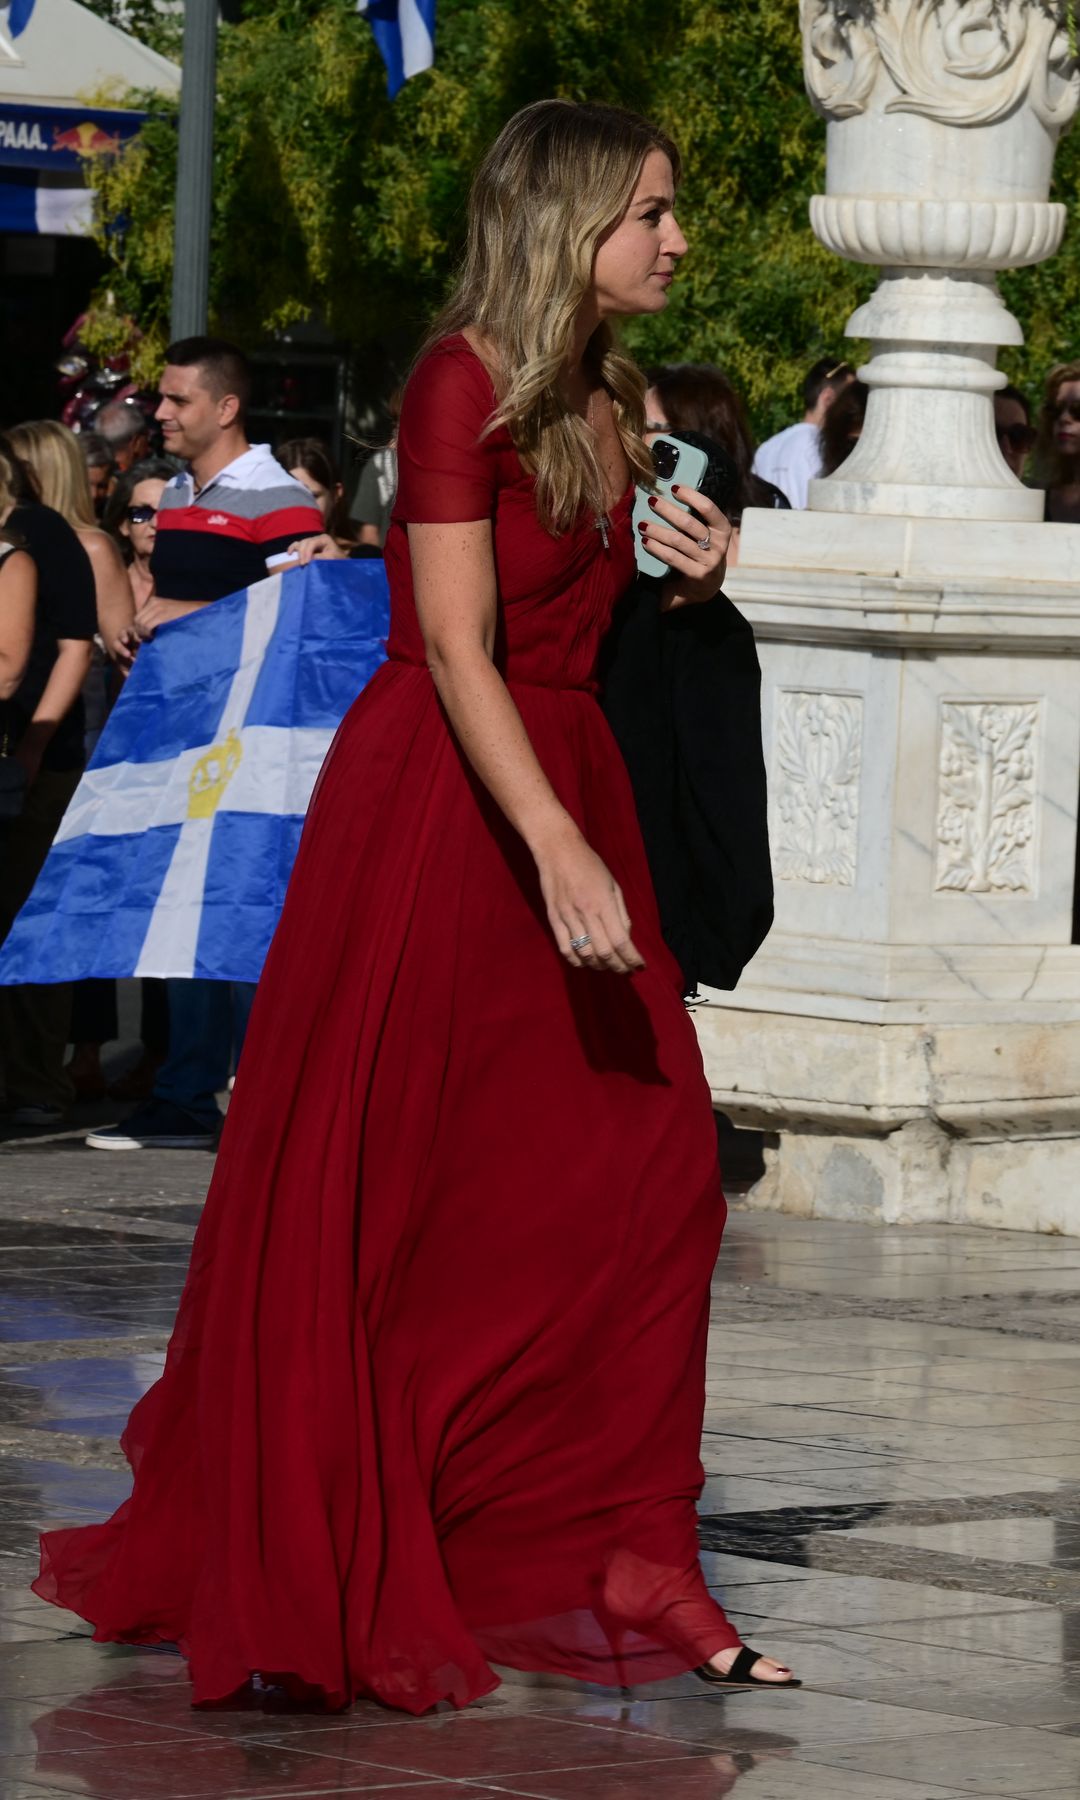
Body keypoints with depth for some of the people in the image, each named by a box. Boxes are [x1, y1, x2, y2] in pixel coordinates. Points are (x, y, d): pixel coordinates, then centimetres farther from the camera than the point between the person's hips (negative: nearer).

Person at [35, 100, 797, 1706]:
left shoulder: (608, 404, 13)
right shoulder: (466, 380, -12)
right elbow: (457, 645, -19)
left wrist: (690, 579, 1)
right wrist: (555, 848, -27)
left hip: (569, 786, 8)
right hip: (440, 803, -8)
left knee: (646, 1179, 1)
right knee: (381, 1195, -1)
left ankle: (599, 1557, 5)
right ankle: (303, 1562, 10)